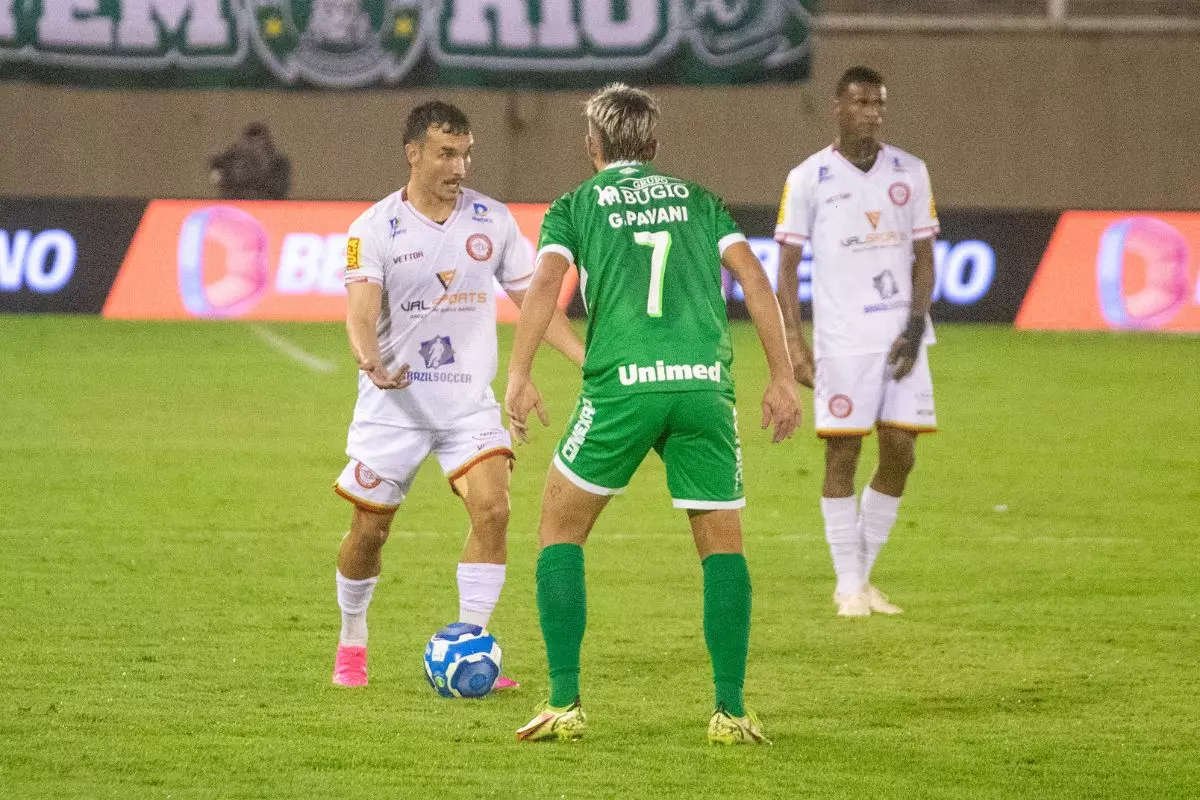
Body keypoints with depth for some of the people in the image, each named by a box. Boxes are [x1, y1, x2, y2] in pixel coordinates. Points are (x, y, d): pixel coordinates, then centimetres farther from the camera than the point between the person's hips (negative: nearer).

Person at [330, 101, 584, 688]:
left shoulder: (492, 220, 2)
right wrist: (372, 363, -40)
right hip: (394, 401, -2)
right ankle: (351, 644, 28)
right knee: (368, 529, 3)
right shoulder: (374, 229, -7)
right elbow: (361, 312, -18)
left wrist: (590, 360, -3)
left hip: (470, 402, 2)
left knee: (492, 509, -18)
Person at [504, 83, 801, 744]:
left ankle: (565, 703, 4)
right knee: (723, 545, 13)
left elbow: (546, 280, -4)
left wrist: (518, 375, -10)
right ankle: (730, 710, 3)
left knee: (560, 532, 13)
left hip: (620, 384, -2)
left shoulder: (574, 206, 15)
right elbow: (752, 275, 10)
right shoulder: (698, 200, 21)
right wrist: (781, 378, 9)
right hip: (704, 384, 2)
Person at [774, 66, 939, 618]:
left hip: (901, 336, 3)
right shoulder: (808, 179, 0)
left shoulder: (910, 173, 8)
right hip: (841, 339, -3)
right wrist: (793, 339, -9)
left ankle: (864, 574, 14)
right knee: (842, 454, -4)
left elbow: (923, 257, 9)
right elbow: (787, 265, 1)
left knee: (900, 453, 0)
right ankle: (848, 586, 4)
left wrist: (915, 326, -4)